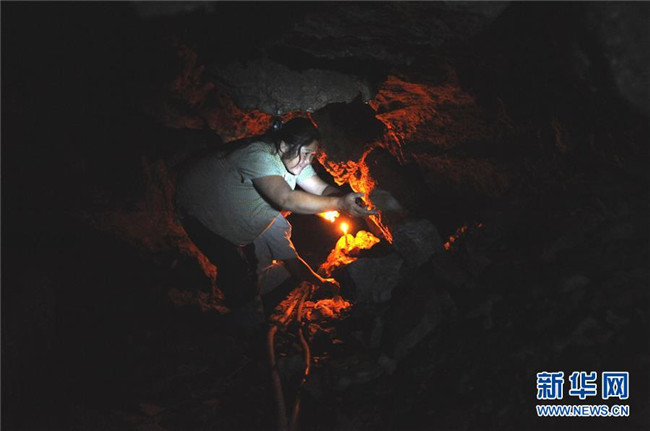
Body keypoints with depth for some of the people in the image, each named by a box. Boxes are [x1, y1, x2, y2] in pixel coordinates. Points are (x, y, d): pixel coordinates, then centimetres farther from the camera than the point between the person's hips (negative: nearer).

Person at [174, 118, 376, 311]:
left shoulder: (294, 159, -12)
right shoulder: (259, 155, -40)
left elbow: (322, 189, -16)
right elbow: (287, 199, -53)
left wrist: (348, 199, -37)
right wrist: (339, 203, -54)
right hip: (198, 206, -8)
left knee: (278, 230, 3)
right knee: (234, 267, -11)